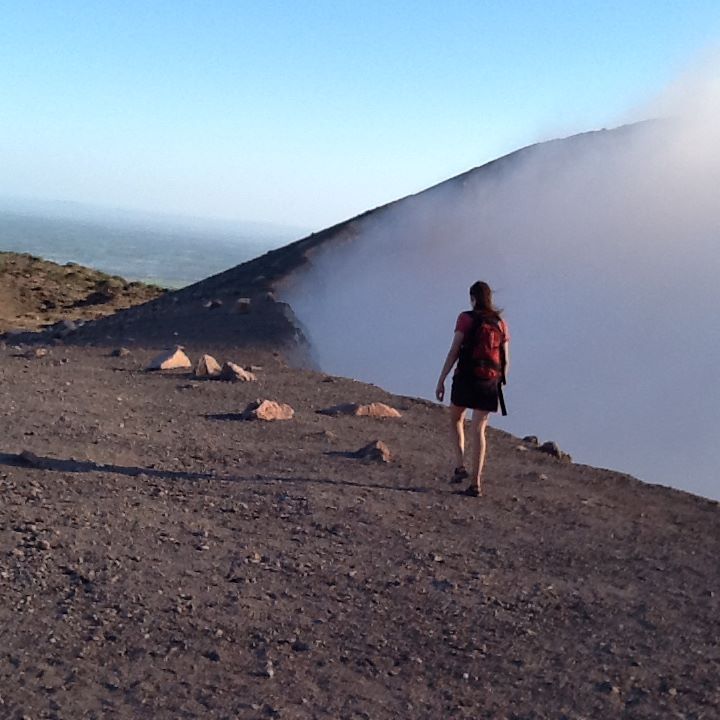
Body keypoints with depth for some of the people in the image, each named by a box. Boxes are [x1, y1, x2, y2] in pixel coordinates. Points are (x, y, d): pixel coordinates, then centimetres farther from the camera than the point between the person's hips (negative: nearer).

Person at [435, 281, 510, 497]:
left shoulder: (466, 319, -3)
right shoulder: (501, 324, 8)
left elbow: (454, 352, -9)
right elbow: (506, 361, 9)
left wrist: (441, 381, -6)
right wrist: (499, 385, 20)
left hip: (466, 378, -3)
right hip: (490, 382, 3)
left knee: (455, 420, 21)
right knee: (478, 430, 8)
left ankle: (460, 467, 7)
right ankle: (476, 483, 4)